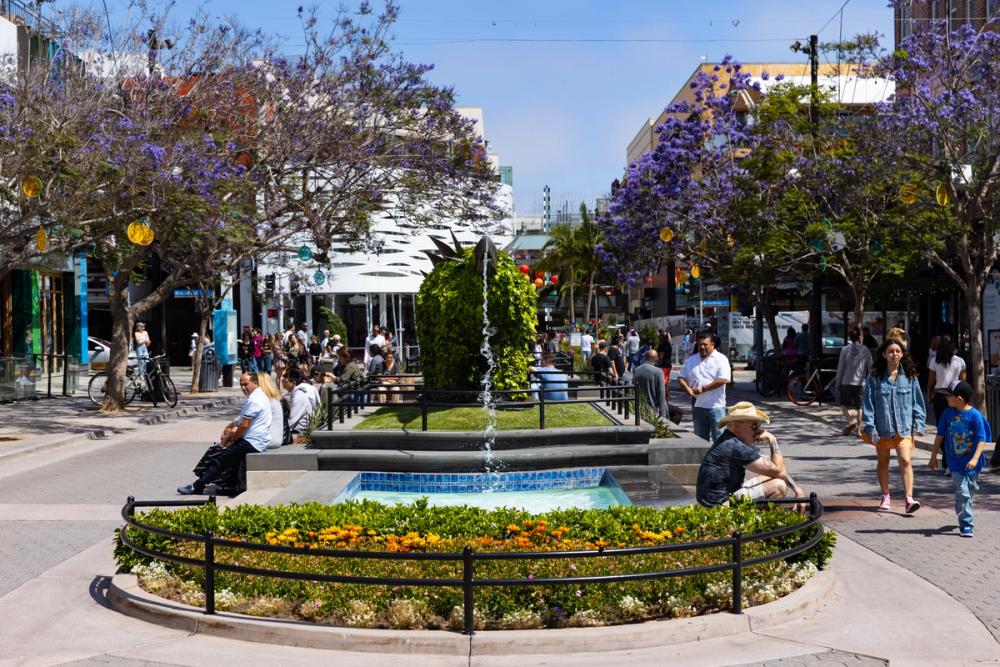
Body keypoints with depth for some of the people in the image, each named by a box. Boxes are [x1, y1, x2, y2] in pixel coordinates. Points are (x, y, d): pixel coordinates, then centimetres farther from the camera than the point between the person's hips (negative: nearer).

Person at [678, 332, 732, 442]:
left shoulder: (721, 359, -4)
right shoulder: (691, 360, 13)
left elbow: (723, 380, -16)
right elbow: (681, 377, 16)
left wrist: (703, 389, -16)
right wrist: (687, 388, -6)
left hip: (715, 405, -5)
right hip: (698, 405, 5)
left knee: (719, 437, -5)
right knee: (700, 438, 12)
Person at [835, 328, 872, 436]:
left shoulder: (845, 350, -4)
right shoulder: (866, 350, -2)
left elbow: (840, 368, -3)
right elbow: (870, 368, 2)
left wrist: (838, 383, 6)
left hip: (846, 383, -1)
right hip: (860, 383, 1)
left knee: (844, 404, 10)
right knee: (859, 407, 8)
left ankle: (851, 421, -14)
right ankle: (859, 429, 5)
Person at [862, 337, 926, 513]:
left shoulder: (910, 376, 2)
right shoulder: (875, 377, -3)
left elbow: (917, 400, 7)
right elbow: (868, 403, -3)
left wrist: (918, 423, 1)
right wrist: (870, 427, -8)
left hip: (903, 427, -1)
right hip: (882, 427, 1)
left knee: (906, 461, -14)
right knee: (883, 462, 14)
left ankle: (909, 499, -18)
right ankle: (885, 497, 28)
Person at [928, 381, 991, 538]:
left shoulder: (975, 415, -13)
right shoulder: (948, 413, -2)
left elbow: (982, 439, -14)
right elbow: (940, 435, 7)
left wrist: (975, 458, -26)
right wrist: (933, 457, 11)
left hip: (971, 462, -1)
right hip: (955, 462, 1)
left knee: (971, 491, 16)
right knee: (962, 492, -9)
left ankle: (964, 516, 38)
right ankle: (966, 525, -7)